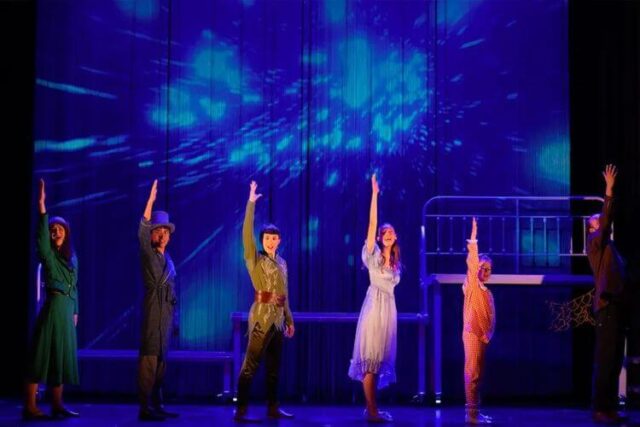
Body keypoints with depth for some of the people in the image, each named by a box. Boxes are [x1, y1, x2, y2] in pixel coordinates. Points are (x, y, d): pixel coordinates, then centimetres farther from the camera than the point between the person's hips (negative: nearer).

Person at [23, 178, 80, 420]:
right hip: (53, 307, -7)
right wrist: (42, 208, -37)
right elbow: (42, 237, -26)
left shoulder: (71, 257, 14)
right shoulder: (48, 255, -5)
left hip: (66, 309, 7)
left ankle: (57, 405, 14)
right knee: (44, 354, -8)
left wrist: (74, 310, 16)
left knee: (62, 355, 8)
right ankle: (30, 406, -6)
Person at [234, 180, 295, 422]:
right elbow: (247, 234, -18)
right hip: (261, 317, -7)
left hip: (278, 318, 7)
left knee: (274, 366, 12)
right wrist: (251, 204, -21)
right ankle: (241, 411, -7)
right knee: (250, 365, -8)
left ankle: (272, 408, 20)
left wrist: (289, 320, 19)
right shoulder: (255, 259, -3)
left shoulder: (281, 262, 14)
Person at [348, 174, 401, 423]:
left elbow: (391, 284, 15)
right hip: (375, 306, -7)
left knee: (380, 357, 9)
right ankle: (372, 411, -6)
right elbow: (372, 223, -12)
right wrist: (374, 194, -18)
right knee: (371, 357, -7)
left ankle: (372, 407, 14)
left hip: (389, 308, 7)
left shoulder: (395, 263, 15)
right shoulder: (374, 255, -3)